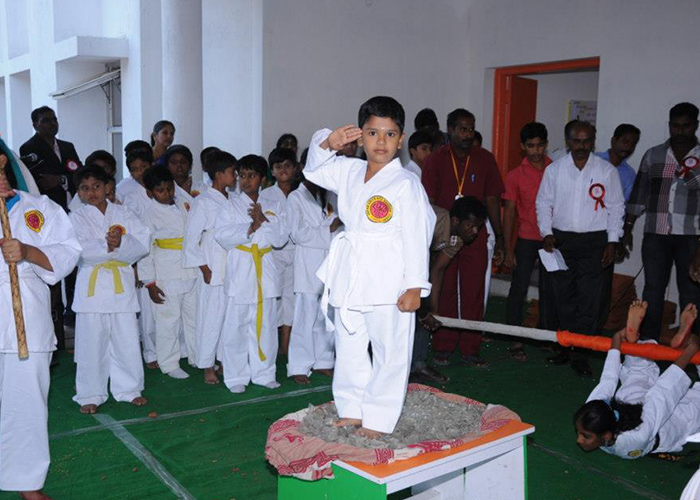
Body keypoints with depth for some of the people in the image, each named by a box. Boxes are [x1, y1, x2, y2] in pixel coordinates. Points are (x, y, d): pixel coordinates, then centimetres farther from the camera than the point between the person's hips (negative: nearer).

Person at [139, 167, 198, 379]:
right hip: (167, 277, -5)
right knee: (168, 319, 2)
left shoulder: (184, 205, 8)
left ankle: (198, 357, 30)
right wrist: (149, 283, -10)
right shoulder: (150, 215, -8)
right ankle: (169, 364, 16)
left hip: (191, 272, 6)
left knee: (194, 316, 15)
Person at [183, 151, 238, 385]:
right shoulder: (203, 202, -8)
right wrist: (205, 269, -9)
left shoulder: (233, 200, 10)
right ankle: (207, 367, 12)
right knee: (211, 319, 0)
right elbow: (190, 239, -8)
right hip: (213, 271, -6)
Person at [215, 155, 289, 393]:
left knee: (266, 324, 8)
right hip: (239, 271, -3)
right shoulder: (230, 206, 3)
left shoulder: (272, 207, 11)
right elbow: (222, 235, -9)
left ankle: (263, 373, 20)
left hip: (265, 271, 3)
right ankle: (236, 377, 8)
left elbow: (282, 237, 1)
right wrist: (250, 228, -14)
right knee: (237, 326, -2)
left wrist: (264, 221, -11)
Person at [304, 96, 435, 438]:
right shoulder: (349, 172, 7)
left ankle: (379, 419, 17)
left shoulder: (406, 184, -11)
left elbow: (416, 237, -12)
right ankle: (351, 410, 31)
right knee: (348, 348, 16)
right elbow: (313, 170, 20)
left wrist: (414, 286, -15)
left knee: (390, 351, 4)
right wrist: (327, 144, -1)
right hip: (349, 278, 6)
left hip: (388, 283, -6)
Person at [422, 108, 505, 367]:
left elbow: (492, 199, 6)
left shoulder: (485, 159, 4)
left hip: (475, 236, 1)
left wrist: (499, 239, 5)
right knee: (444, 292, 5)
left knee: (474, 294, 3)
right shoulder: (435, 161, -1)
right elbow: (428, 203, -2)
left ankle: (470, 348, 13)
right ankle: (443, 347, 17)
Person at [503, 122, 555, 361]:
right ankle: (515, 341, 6)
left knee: (549, 290, 10)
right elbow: (509, 213, 1)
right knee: (519, 289, -2)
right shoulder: (516, 175, 0)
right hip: (526, 240, -1)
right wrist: (508, 249, -3)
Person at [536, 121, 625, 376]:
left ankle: (580, 354, 1)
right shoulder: (554, 169, 4)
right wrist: (546, 233, -2)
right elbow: (543, 203, 9)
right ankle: (566, 347, 20)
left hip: (594, 241, -2)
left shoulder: (607, 171, 1)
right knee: (564, 297, 8)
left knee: (588, 300, -5)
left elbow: (616, 207, 5)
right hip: (561, 240, 2)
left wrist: (612, 241, 0)